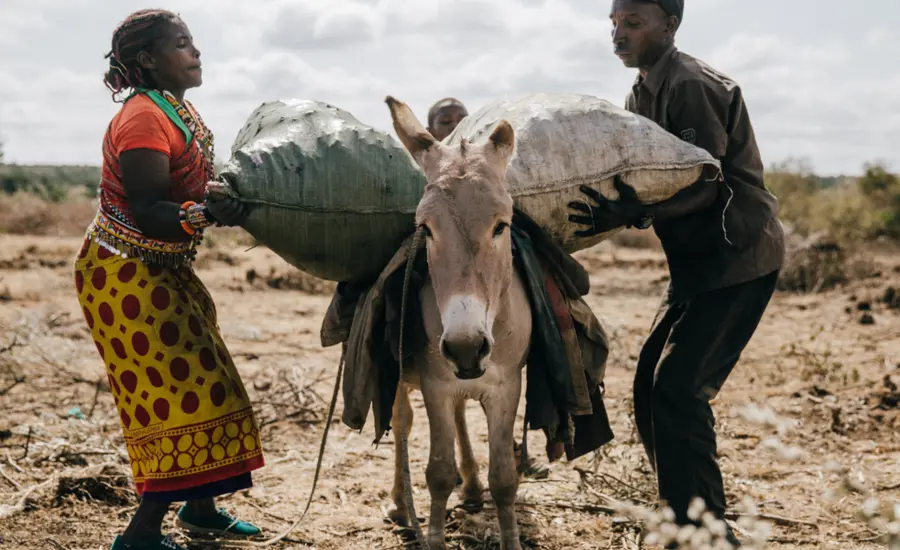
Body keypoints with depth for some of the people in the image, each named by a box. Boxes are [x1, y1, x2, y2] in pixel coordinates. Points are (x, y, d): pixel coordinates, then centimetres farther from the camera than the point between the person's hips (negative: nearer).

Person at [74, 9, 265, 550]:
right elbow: (149, 214, -26)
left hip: (166, 272, 10)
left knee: (200, 386, 16)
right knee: (177, 393, -9)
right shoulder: (144, 119, -20)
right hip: (125, 276, -10)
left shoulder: (180, 110, 10)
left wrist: (237, 195, 4)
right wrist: (207, 214, -39)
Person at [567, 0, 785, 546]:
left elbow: (703, 185, -25)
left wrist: (626, 212, -35)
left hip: (738, 257, -10)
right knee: (652, 382, 8)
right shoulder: (643, 93, 12)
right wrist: (607, 211, 0)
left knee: (678, 385, -16)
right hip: (699, 261, 10)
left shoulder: (692, 86, -17)